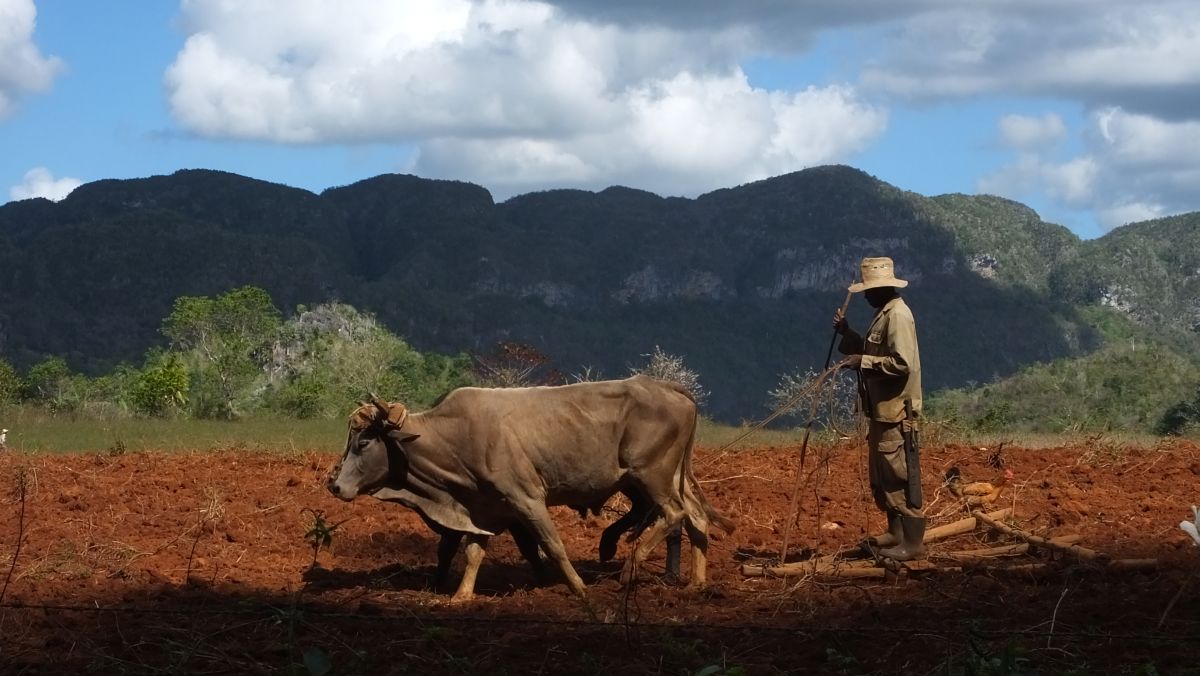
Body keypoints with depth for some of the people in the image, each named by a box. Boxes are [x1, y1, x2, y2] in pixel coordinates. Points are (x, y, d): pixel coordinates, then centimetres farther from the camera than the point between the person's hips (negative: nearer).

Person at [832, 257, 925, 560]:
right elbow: (876, 353, 24)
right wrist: (846, 333, 13)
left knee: (899, 476, -9)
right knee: (882, 476, 18)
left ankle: (913, 542, -7)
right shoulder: (883, 314, 15)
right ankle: (896, 532, 27)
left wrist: (863, 362, -19)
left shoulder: (898, 315, -17)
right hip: (882, 410, 11)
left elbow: (902, 363, -25)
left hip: (896, 411, -11)